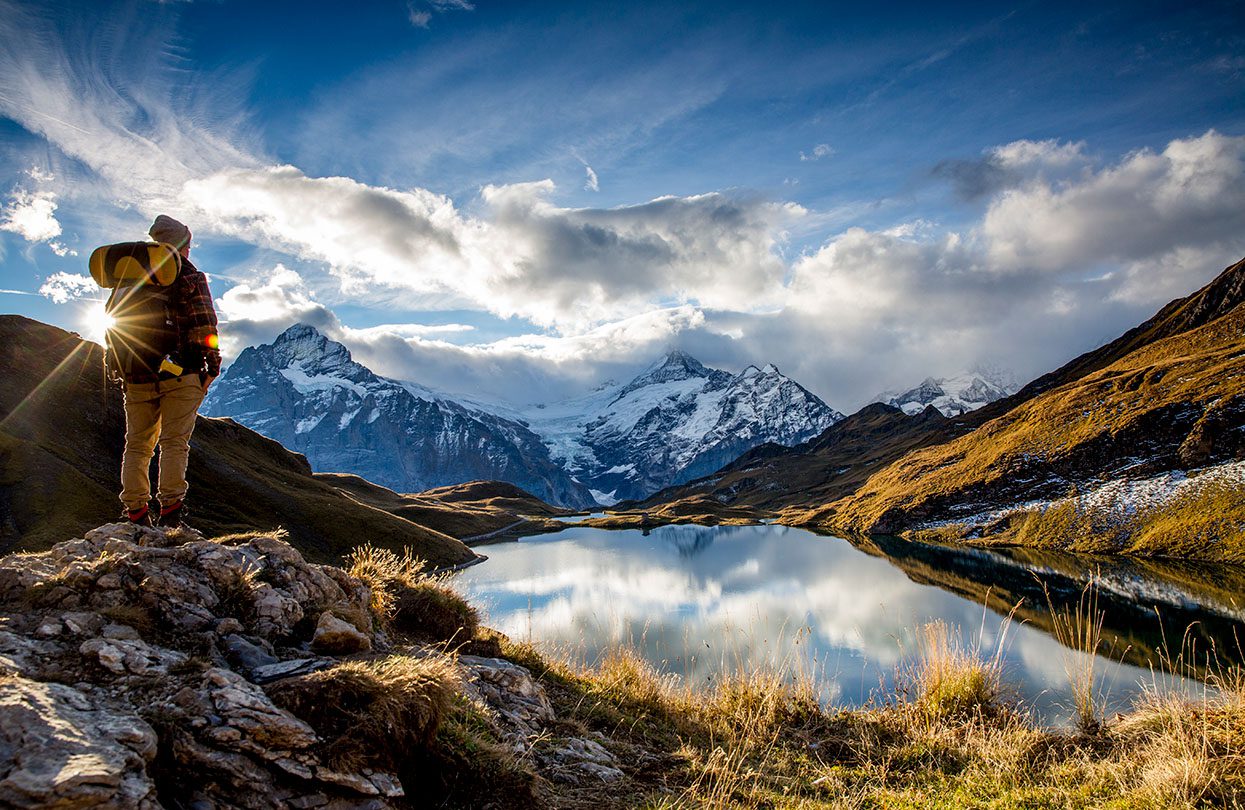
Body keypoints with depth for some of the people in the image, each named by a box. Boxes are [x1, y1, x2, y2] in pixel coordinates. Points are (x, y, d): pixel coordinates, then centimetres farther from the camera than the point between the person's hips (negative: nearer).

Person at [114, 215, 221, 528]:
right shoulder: (190, 277, -2)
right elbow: (204, 326, -8)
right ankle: (171, 508, -10)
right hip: (179, 373, -5)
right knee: (174, 442, -4)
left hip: (137, 375, 5)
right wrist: (212, 364, -1)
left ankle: (136, 511, 9)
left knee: (137, 444, 10)